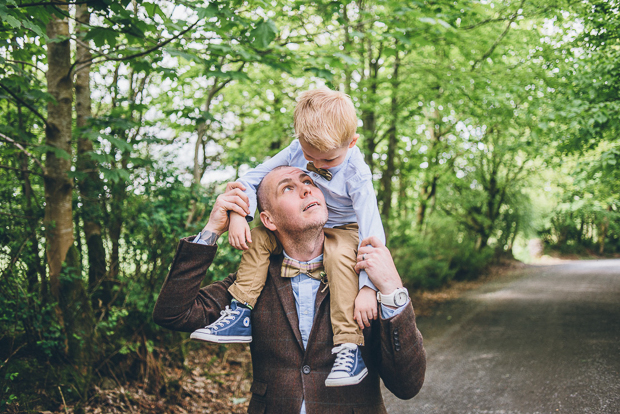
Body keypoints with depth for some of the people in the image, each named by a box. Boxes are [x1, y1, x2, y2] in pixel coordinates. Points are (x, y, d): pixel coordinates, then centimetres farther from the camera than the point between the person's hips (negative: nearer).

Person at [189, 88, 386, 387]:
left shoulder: (356, 174, -28)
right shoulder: (296, 151, -15)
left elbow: (371, 233, -31)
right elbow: (251, 179, -6)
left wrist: (368, 287, -39)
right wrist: (238, 215, -25)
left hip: (344, 229, -5)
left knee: (339, 253, -38)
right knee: (258, 237, -13)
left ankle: (349, 343, -36)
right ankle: (241, 313, -9)